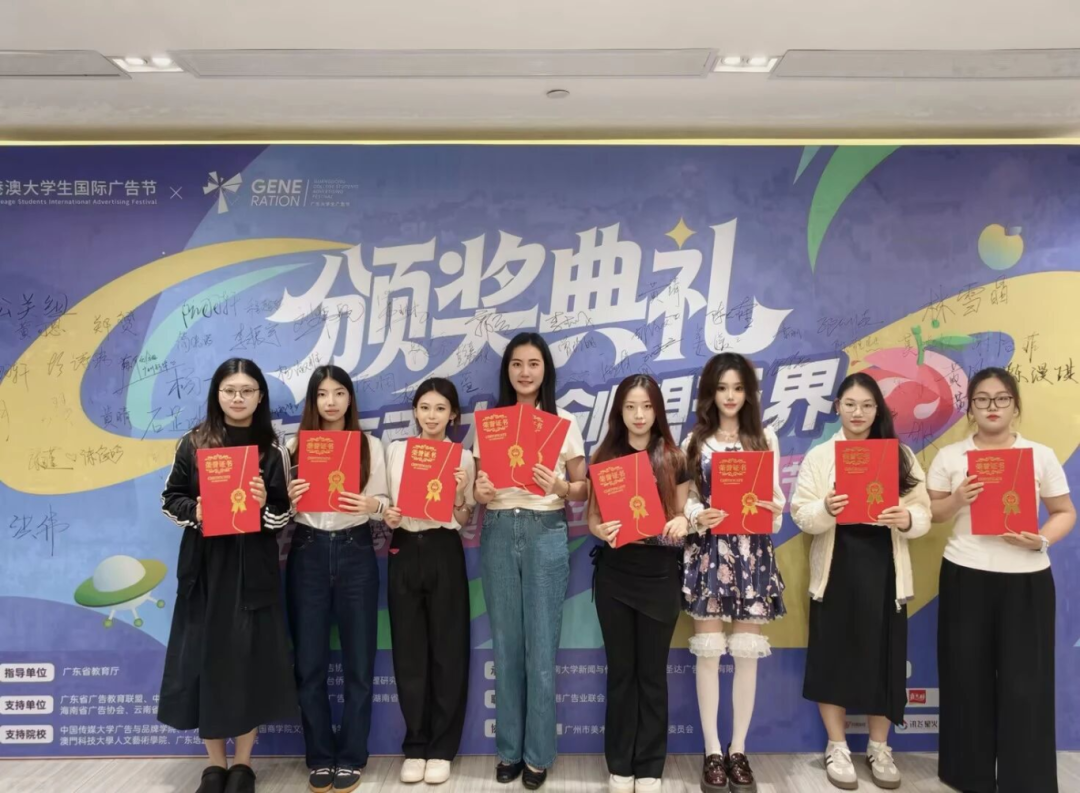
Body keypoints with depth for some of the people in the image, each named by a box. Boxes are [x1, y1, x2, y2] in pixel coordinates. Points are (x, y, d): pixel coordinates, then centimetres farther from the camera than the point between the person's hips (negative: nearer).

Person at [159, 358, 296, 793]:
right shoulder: (193, 444, 3)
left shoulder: (272, 450, 2)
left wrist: (265, 506, -17)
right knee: (205, 658, 4)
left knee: (250, 659, 2)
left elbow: (286, 514, 3)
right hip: (204, 567, 1)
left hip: (253, 569, -1)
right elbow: (170, 500, 6)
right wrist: (195, 510, -13)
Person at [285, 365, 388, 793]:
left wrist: (370, 504, -20)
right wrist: (289, 499, -15)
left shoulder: (370, 446, 4)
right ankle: (319, 757, 20)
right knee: (309, 662, 5)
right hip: (308, 554, 1)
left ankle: (351, 757, 19)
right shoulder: (295, 446, 5)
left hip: (355, 553, 0)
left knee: (358, 660, 5)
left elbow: (385, 502, 2)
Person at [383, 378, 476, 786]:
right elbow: (385, 503, 12)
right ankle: (415, 746, 21)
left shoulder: (463, 457, 2)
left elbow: (463, 520, 2)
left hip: (444, 553, -2)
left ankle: (441, 748, 16)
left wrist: (460, 491, -17)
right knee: (409, 651, 7)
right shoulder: (396, 450, 7)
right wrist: (387, 517, -9)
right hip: (404, 552, 2)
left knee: (447, 650, 3)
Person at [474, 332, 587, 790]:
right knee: (505, 646, 9)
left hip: (546, 534, -2)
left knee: (541, 647, 2)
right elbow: (478, 485, 10)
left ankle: (538, 754, 16)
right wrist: (479, 493, -12)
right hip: (498, 534, 2)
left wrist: (560, 487, -17)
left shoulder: (564, 423, 3)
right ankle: (509, 749, 23)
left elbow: (583, 490, 4)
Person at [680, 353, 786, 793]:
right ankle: (712, 751, 13)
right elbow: (684, 499, 3)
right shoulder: (695, 441, 6)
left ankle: (738, 750, 17)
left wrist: (774, 511, -16)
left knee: (747, 654, 4)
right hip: (707, 551, 0)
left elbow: (776, 496, 6)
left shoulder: (765, 438, 7)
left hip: (751, 551, 1)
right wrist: (697, 519, -17)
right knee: (708, 652, 2)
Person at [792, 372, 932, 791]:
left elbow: (924, 515, 1)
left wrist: (907, 519, -21)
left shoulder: (901, 456, 6)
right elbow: (801, 516, -5)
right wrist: (825, 509, -26)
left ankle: (879, 747, 24)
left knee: (883, 657, 5)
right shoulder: (819, 456, 3)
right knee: (834, 656, 4)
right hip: (836, 567, -1)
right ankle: (837, 747, 20)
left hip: (885, 569, 1)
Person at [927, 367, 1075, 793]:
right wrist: (956, 500, -14)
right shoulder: (949, 456, 4)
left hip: (1026, 579, 0)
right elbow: (930, 514, 6)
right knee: (967, 677, 5)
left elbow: (1065, 512, 6)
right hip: (965, 577, 0)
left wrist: (1042, 539, -13)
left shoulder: (1041, 456, 4)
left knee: (1025, 682, 0)